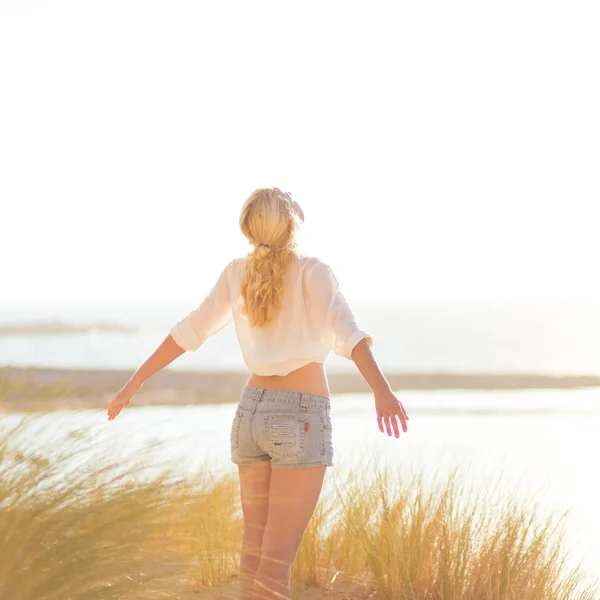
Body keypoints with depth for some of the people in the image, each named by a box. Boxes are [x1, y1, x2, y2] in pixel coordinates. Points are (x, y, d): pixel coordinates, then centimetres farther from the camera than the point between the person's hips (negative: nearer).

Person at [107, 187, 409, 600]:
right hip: (300, 420, -6)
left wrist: (136, 382, 16)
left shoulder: (238, 271, 7)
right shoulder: (313, 271, -9)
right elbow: (346, 331, -25)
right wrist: (383, 392, -38)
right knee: (277, 557, -6)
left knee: (257, 548, 12)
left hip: (252, 411, 6)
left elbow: (189, 331, 9)